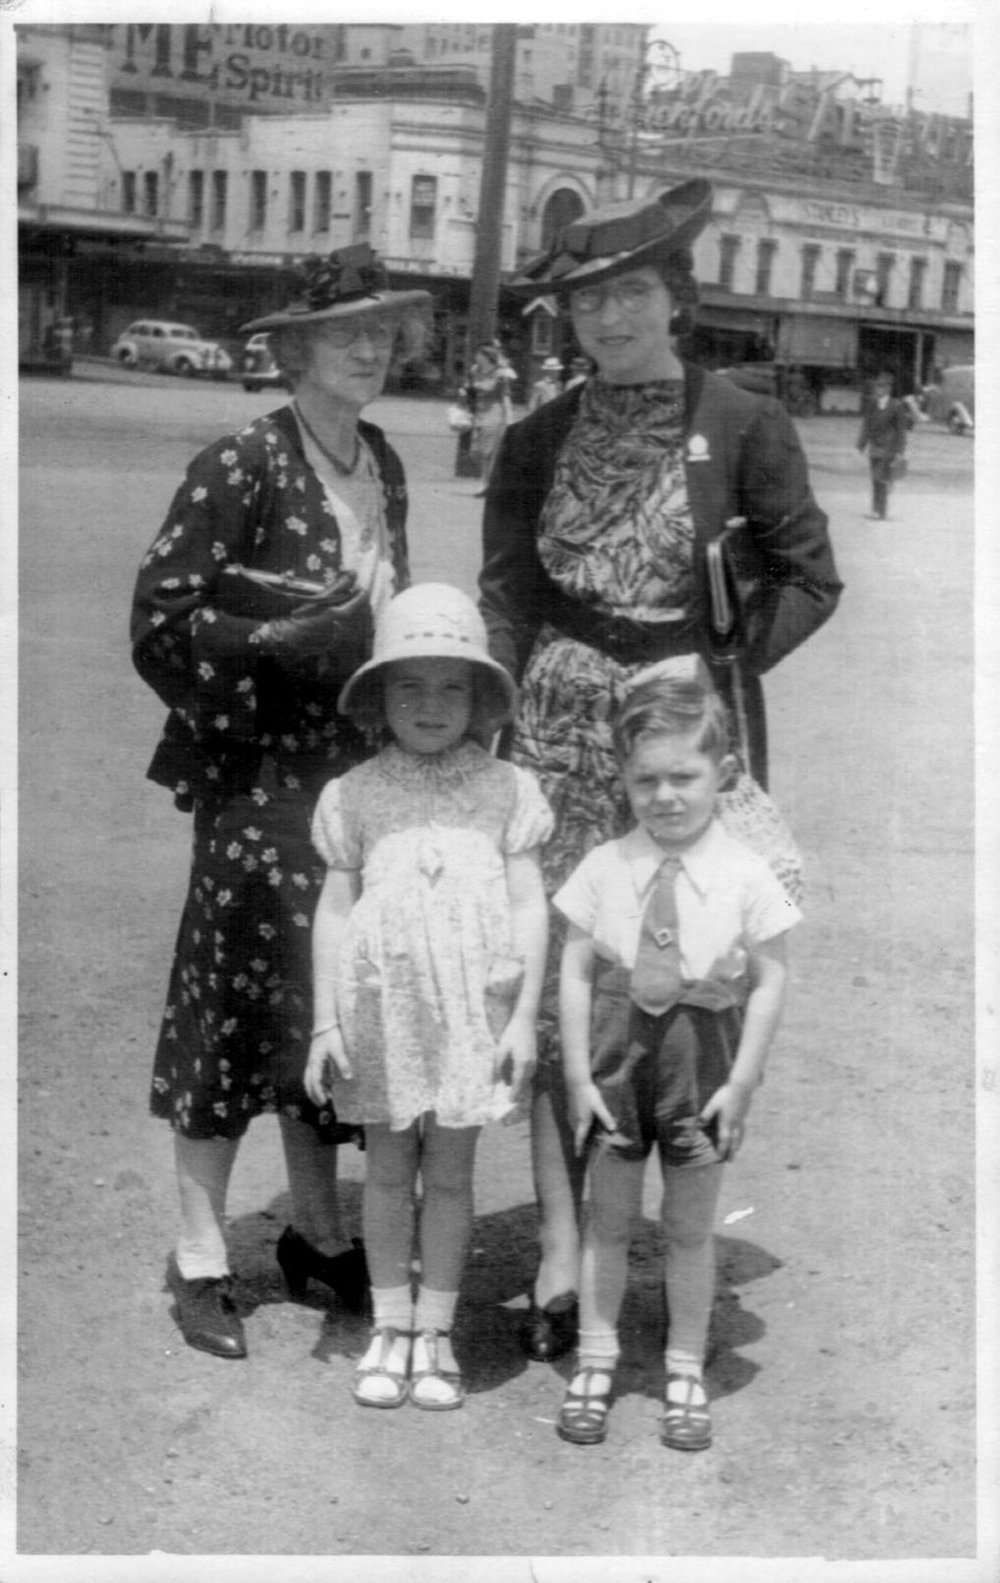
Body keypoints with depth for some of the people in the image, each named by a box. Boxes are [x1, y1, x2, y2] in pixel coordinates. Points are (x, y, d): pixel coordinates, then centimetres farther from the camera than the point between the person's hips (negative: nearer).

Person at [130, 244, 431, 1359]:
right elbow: (160, 625, -15)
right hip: (261, 775, -6)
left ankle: (318, 1234, 27)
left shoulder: (381, 461, 9)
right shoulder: (242, 465, -12)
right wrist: (309, 642, -21)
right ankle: (200, 1259, 15)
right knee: (242, 1003, 1)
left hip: (363, 768, 6)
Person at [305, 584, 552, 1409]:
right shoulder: (355, 794, 1)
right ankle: (392, 1328, 23)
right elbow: (335, 909, 3)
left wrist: (523, 1018, -5)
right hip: (382, 1008, 1)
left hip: (471, 1009, -1)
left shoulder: (504, 789, -1)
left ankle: (435, 1332, 21)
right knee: (388, 1170, 10)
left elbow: (530, 906, -1)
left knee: (449, 1173, 8)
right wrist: (324, 1023, 0)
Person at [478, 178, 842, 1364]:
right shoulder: (537, 441, 7)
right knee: (555, 979, -1)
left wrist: (717, 665, -4)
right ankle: (561, 1253, 8)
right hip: (561, 728, 2)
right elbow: (504, 598, 9)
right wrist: (496, 727, 0)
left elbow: (810, 579, 4)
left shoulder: (743, 425, 0)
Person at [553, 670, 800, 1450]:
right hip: (618, 1043, 1)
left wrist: (742, 1080, -8)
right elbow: (576, 971, -2)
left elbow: (771, 980, -5)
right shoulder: (604, 868, -5)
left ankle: (686, 1370, 26)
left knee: (690, 1225, 11)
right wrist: (579, 1073, -5)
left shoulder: (746, 876, -9)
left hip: (703, 1048, -1)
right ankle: (596, 1361, 27)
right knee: (607, 1216, 12)